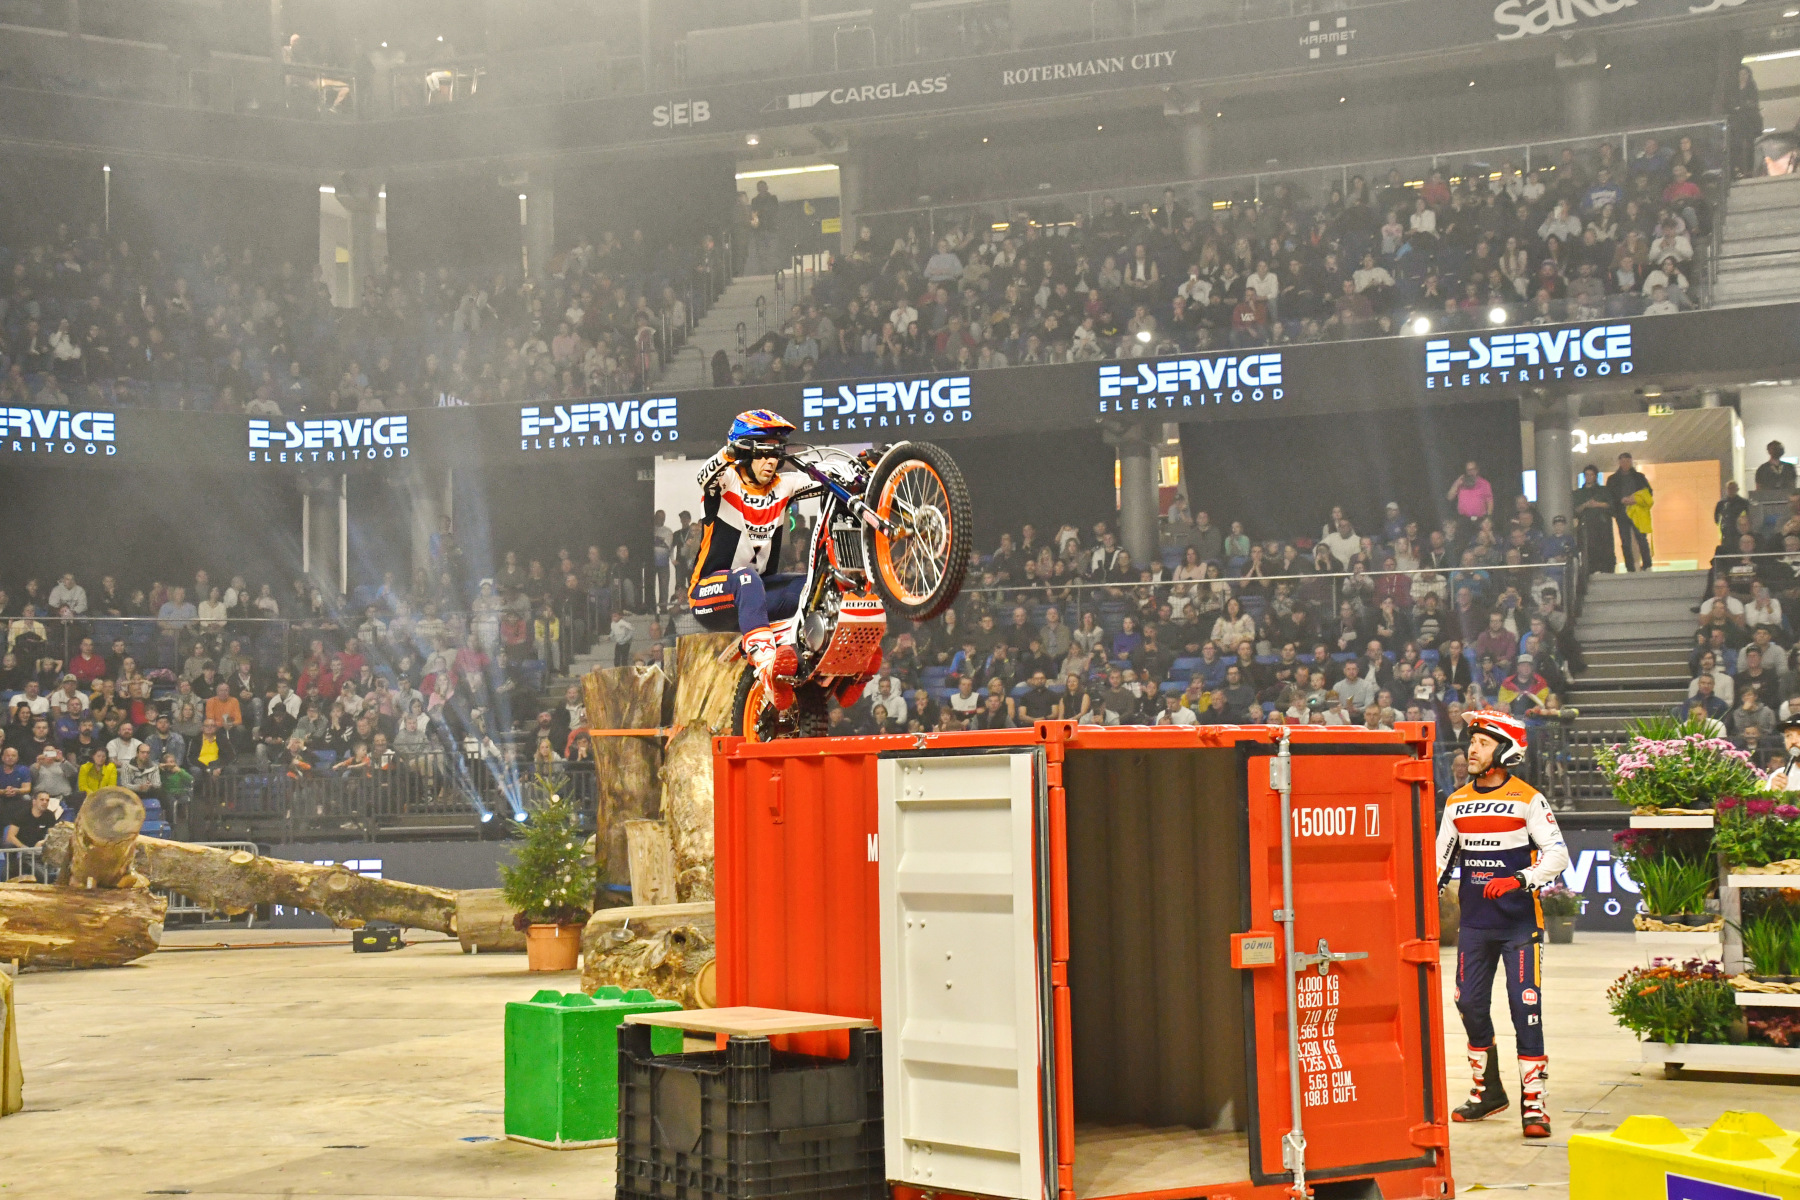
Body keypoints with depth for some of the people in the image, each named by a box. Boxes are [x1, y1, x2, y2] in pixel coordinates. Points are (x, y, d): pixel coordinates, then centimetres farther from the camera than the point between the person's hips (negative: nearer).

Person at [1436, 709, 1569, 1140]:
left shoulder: (1528, 799, -5)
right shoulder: (1456, 802, 10)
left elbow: (1557, 853, -9)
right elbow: (1442, 856, 18)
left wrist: (1520, 879, -23)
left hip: (1520, 922, -5)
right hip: (1475, 922, 5)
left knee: (1526, 1008, -8)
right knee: (1470, 1004, 9)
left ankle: (1533, 1103, -3)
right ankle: (1488, 1091, 26)